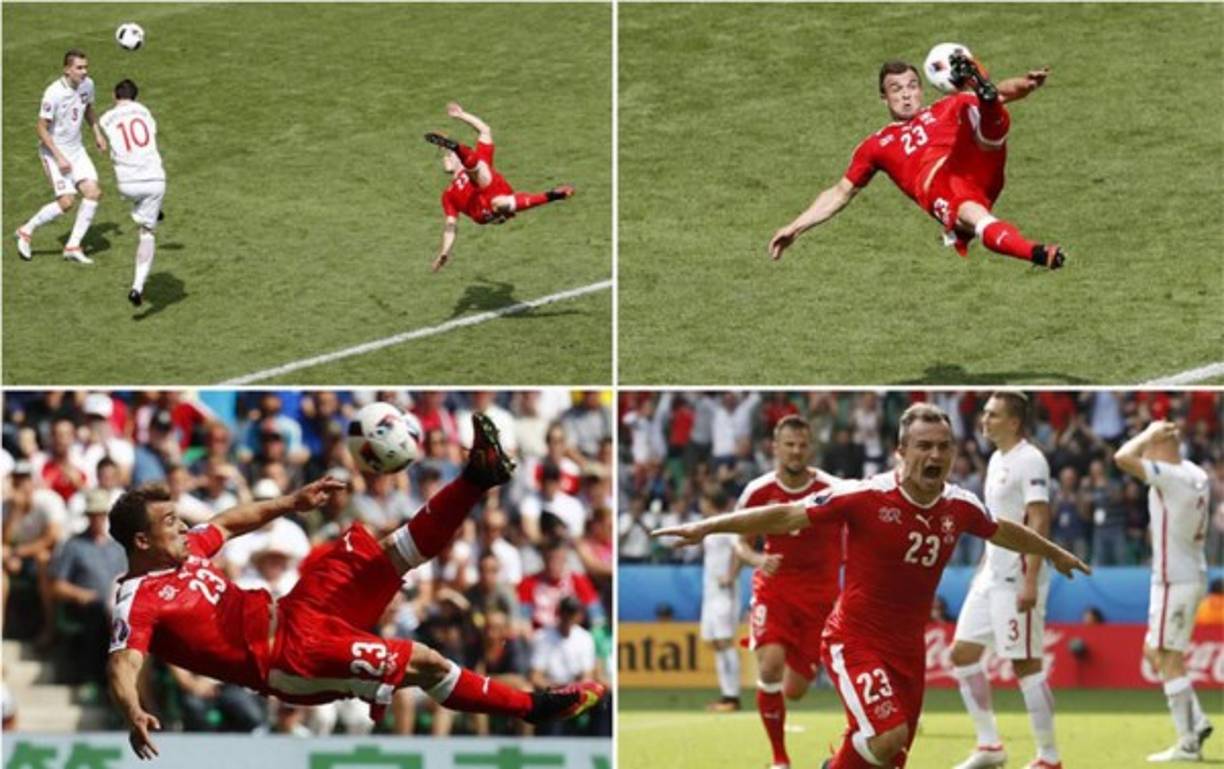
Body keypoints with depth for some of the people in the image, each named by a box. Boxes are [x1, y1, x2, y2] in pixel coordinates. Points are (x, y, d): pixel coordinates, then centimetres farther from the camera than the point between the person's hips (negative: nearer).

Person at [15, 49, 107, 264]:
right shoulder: (54, 93, -25)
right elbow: (41, 128, -19)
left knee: (93, 192, -6)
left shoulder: (87, 84, -3)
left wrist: (97, 133, 8)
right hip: (54, 151, -7)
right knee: (66, 201, -15)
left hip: (76, 149, 7)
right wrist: (59, 157, -23)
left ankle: (73, 246, 4)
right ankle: (26, 231, 8)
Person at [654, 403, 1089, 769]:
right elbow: (786, 516, -14)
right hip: (856, 641, -6)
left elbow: (1004, 533, 23)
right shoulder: (866, 497, -15)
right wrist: (707, 527, -19)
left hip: (908, 649, 6)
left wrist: (1055, 554, 39)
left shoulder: (959, 507, 1)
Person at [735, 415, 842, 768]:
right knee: (770, 664, -24)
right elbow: (741, 541, 6)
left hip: (819, 595, 0)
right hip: (774, 588, 0)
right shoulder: (759, 492, -6)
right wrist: (758, 560, -17)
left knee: (795, 690, -2)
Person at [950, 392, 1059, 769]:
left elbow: (1038, 523, -20)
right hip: (991, 577, 10)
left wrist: (1030, 581, -25)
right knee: (963, 653, 10)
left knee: (1026, 664, -6)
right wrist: (982, 569, 22)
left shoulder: (1029, 461, -14)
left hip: (1017, 580, -10)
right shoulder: (997, 460, 15)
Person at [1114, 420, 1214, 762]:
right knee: (1155, 653, 17)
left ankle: (1188, 744, -2)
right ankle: (1196, 721, 12)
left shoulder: (1172, 477, -20)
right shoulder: (1197, 476, 8)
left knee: (1168, 660, -4)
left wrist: (1150, 434, -14)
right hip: (1193, 575, 10)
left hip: (1175, 579, -10)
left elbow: (1123, 458, -27)